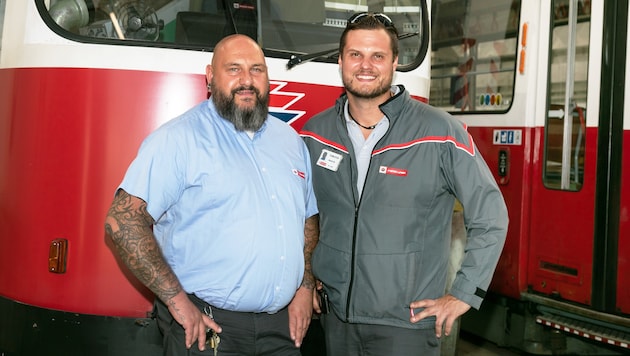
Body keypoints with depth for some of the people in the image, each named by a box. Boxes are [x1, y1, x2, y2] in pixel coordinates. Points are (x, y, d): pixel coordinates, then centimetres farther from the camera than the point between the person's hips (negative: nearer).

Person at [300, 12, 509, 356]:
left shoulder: (439, 132, -11)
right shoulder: (314, 133, 1)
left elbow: (490, 217, -7)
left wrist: (463, 295, -8)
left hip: (406, 323, -3)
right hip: (335, 316, 4)